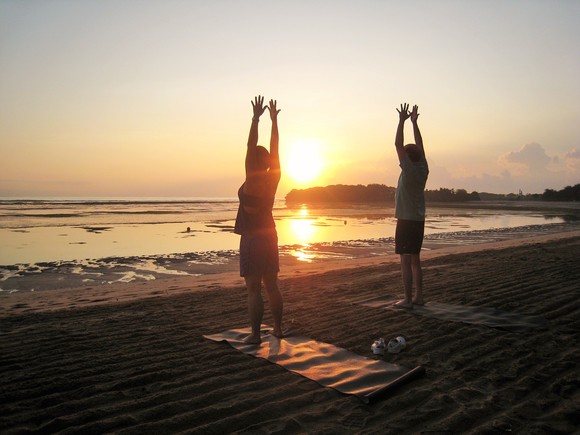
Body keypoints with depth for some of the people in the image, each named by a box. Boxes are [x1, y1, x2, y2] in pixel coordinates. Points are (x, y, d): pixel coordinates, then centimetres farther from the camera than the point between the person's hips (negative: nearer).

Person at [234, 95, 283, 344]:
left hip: (252, 239, -7)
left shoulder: (252, 180, -14)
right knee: (272, 286, 13)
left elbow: (251, 147, -15)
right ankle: (277, 328, 20)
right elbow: (274, 148, 8)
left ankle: (255, 334, 2)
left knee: (253, 289, -3)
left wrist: (256, 118, -12)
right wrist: (274, 120, 14)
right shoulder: (273, 178, 3)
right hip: (269, 236, 7)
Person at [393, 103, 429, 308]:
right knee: (415, 260, 14)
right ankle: (418, 296, 18)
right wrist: (414, 122, 18)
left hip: (406, 221, -8)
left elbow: (398, 144, -12)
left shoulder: (409, 170, -13)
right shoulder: (423, 170, 6)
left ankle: (408, 299, -3)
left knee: (406, 261, -5)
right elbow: (419, 145, 15)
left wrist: (402, 120, -5)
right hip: (418, 221, 8)